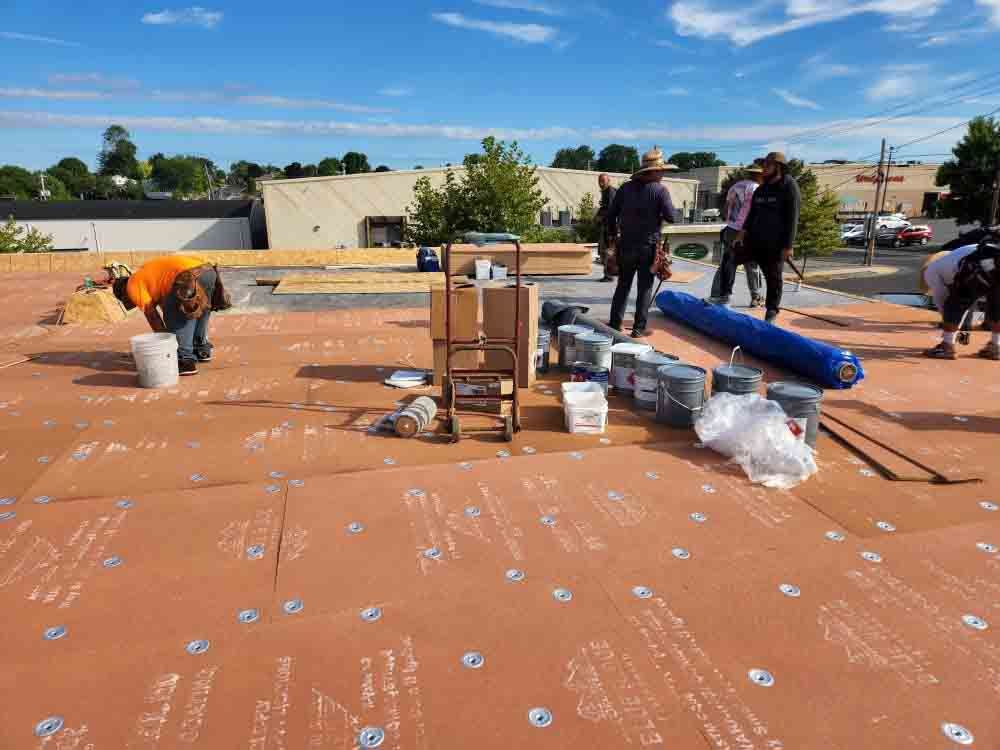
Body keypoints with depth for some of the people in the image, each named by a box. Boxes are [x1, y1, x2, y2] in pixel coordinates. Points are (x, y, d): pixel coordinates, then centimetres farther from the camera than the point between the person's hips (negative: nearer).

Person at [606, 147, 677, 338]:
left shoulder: (626, 188, 3)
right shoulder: (660, 190, -9)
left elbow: (611, 215, 4)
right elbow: (670, 217, -11)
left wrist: (615, 234, 17)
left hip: (626, 244, 4)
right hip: (648, 246, -4)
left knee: (623, 284, 14)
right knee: (644, 287, 5)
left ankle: (615, 324, 15)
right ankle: (639, 328, 7)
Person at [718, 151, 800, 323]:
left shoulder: (789, 188, -7)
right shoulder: (760, 190, 13)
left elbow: (792, 219, -11)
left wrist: (788, 246, -16)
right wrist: (742, 232, -3)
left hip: (775, 245, -6)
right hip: (754, 239, 6)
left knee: (773, 279, 3)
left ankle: (771, 313, 15)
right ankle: (724, 296, -2)